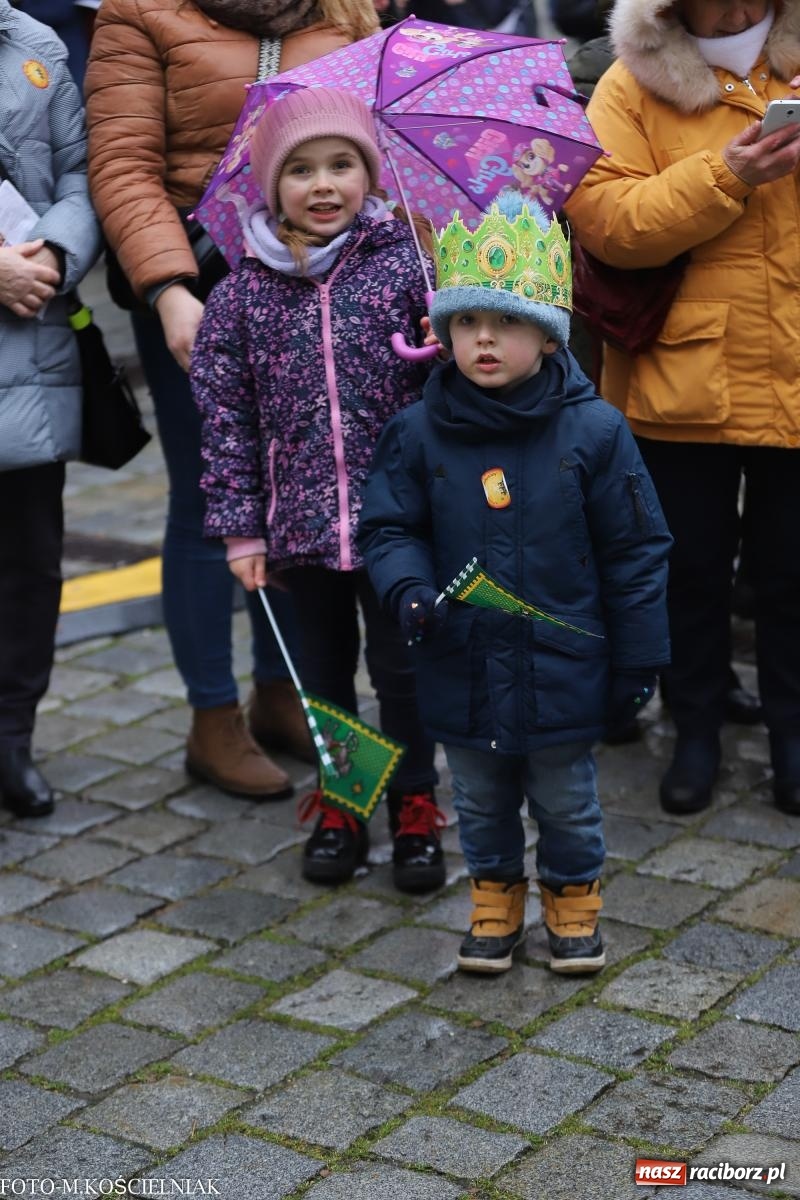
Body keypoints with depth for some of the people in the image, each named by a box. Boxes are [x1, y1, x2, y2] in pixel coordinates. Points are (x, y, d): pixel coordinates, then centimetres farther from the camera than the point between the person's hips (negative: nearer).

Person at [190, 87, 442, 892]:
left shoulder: (403, 267, -5)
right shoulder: (244, 292, -2)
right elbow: (224, 412, 0)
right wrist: (240, 526, -2)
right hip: (302, 522, 2)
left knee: (400, 667, 8)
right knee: (325, 669, 16)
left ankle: (415, 808, 25)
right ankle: (340, 803, 32)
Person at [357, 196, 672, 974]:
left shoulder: (592, 430, -11)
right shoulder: (418, 434, -7)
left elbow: (635, 551, -5)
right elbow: (387, 527, 1)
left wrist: (639, 659, -3)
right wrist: (408, 591, -20)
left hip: (562, 670, -2)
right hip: (462, 670, 2)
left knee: (565, 800, 16)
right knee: (481, 802, 20)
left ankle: (573, 898, 38)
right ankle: (495, 896, 40)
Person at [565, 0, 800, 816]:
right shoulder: (632, 89, -3)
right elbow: (602, 221, -16)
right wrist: (724, 177, -23)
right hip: (680, 383, -1)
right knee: (691, 566, 11)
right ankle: (696, 731, 27)